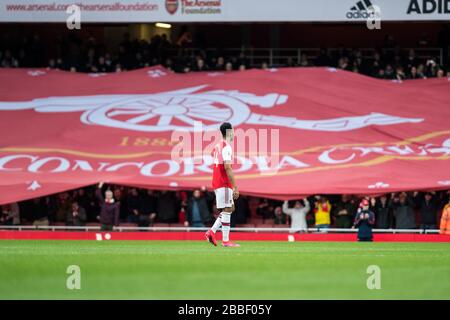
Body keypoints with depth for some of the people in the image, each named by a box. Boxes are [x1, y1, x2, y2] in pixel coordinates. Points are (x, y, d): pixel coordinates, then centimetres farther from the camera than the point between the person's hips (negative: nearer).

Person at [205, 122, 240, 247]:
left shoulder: (217, 146, 16)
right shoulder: (226, 147, -13)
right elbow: (227, 168, -21)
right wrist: (235, 187, -21)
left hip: (217, 182, 9)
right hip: (224, 184, -9)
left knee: (230, 208, 13)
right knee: (227, 209, -6)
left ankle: (212, 232, 4)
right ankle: (225, 240, -7)